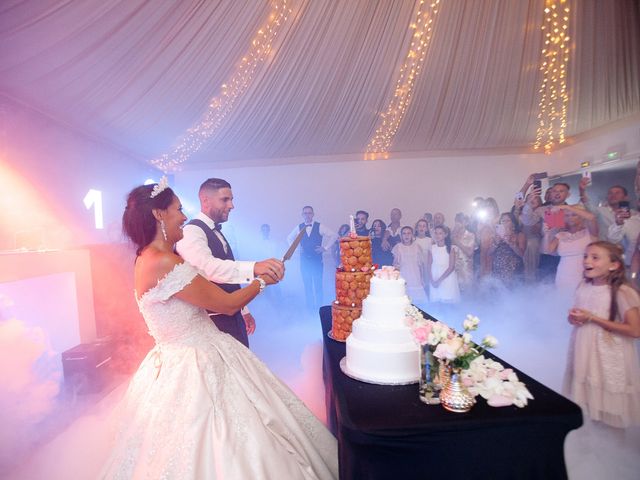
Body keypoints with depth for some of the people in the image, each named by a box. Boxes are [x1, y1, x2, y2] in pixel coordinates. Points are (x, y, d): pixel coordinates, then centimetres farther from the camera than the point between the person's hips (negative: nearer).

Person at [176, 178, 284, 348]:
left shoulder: (216, 232, 15)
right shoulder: (192, 231, -15)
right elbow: (207, 267, -35)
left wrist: (244, 310, 23)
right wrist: (253, 268, -47)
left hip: (232, 316, 9)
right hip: (212, 320, -9)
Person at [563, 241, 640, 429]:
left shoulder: (622, 292, -17)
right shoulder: (584, 287, 1)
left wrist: (593, 318, -21)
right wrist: (573, 318, -8)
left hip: (609, 356, -5)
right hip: (585, 350, 5)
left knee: (607, 394, 8)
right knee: (585, 387, 16)